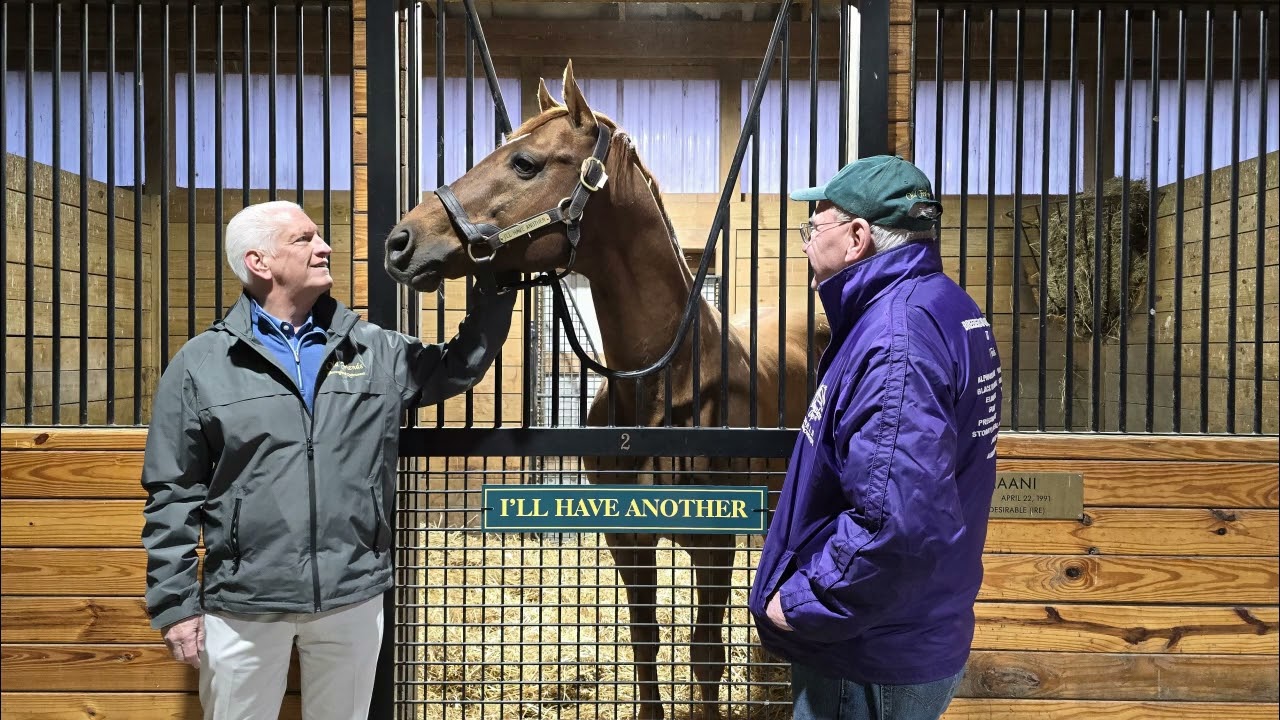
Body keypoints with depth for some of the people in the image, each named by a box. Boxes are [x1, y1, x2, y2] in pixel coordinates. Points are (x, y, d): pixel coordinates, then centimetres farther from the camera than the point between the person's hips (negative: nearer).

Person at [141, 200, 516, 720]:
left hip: (353, 598, 2)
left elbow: (461, 364, 11)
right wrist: (174, 604, -3)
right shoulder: (200, 364, -4)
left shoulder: (376, 352, 3)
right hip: (243, 604, -2)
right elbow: (172, 496, -2)